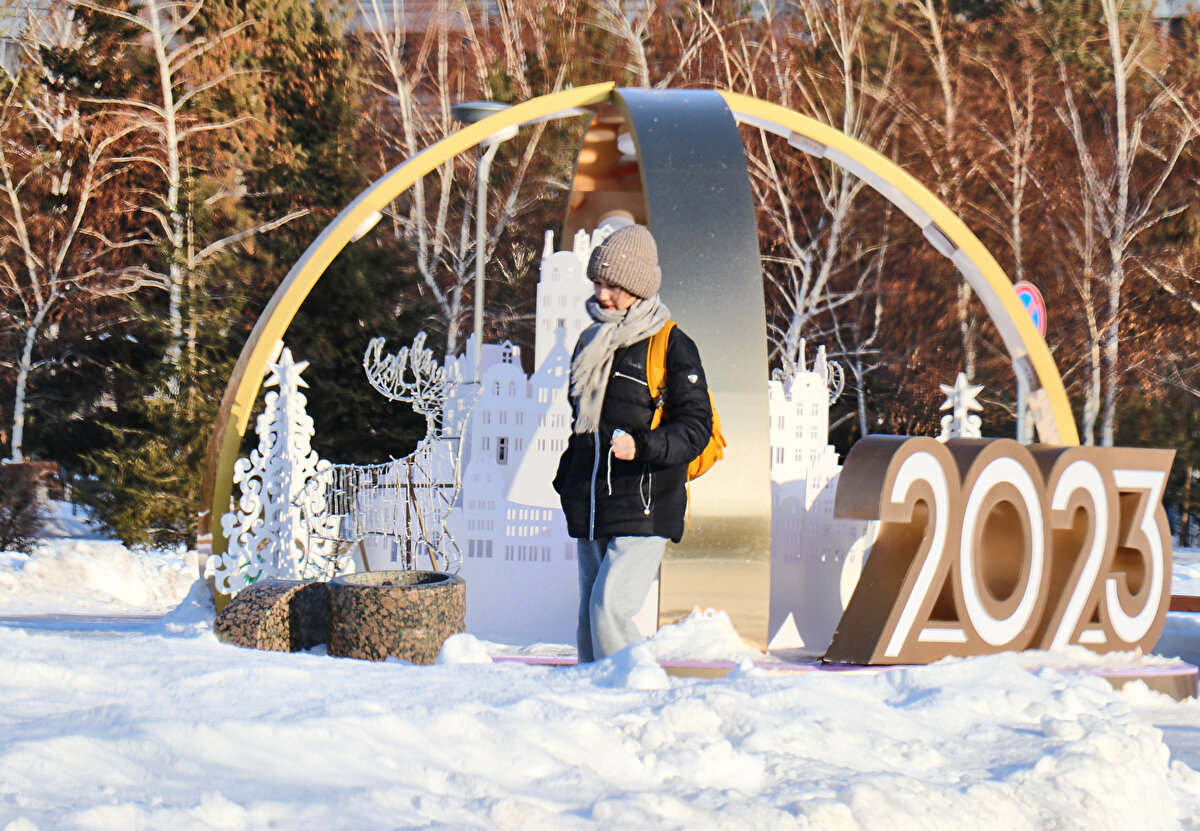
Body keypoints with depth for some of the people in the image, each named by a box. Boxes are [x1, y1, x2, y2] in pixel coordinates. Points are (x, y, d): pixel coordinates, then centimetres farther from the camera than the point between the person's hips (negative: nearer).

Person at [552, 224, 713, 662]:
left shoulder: (671, 346, -5)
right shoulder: (592, 343, 17)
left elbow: (696, 425, -10)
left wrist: (642, 445, -25)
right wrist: (567, 479, 21)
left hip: (642, 510, -7)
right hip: (590, 510, 7)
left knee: (609, 609, -20)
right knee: (588, 624, 7)